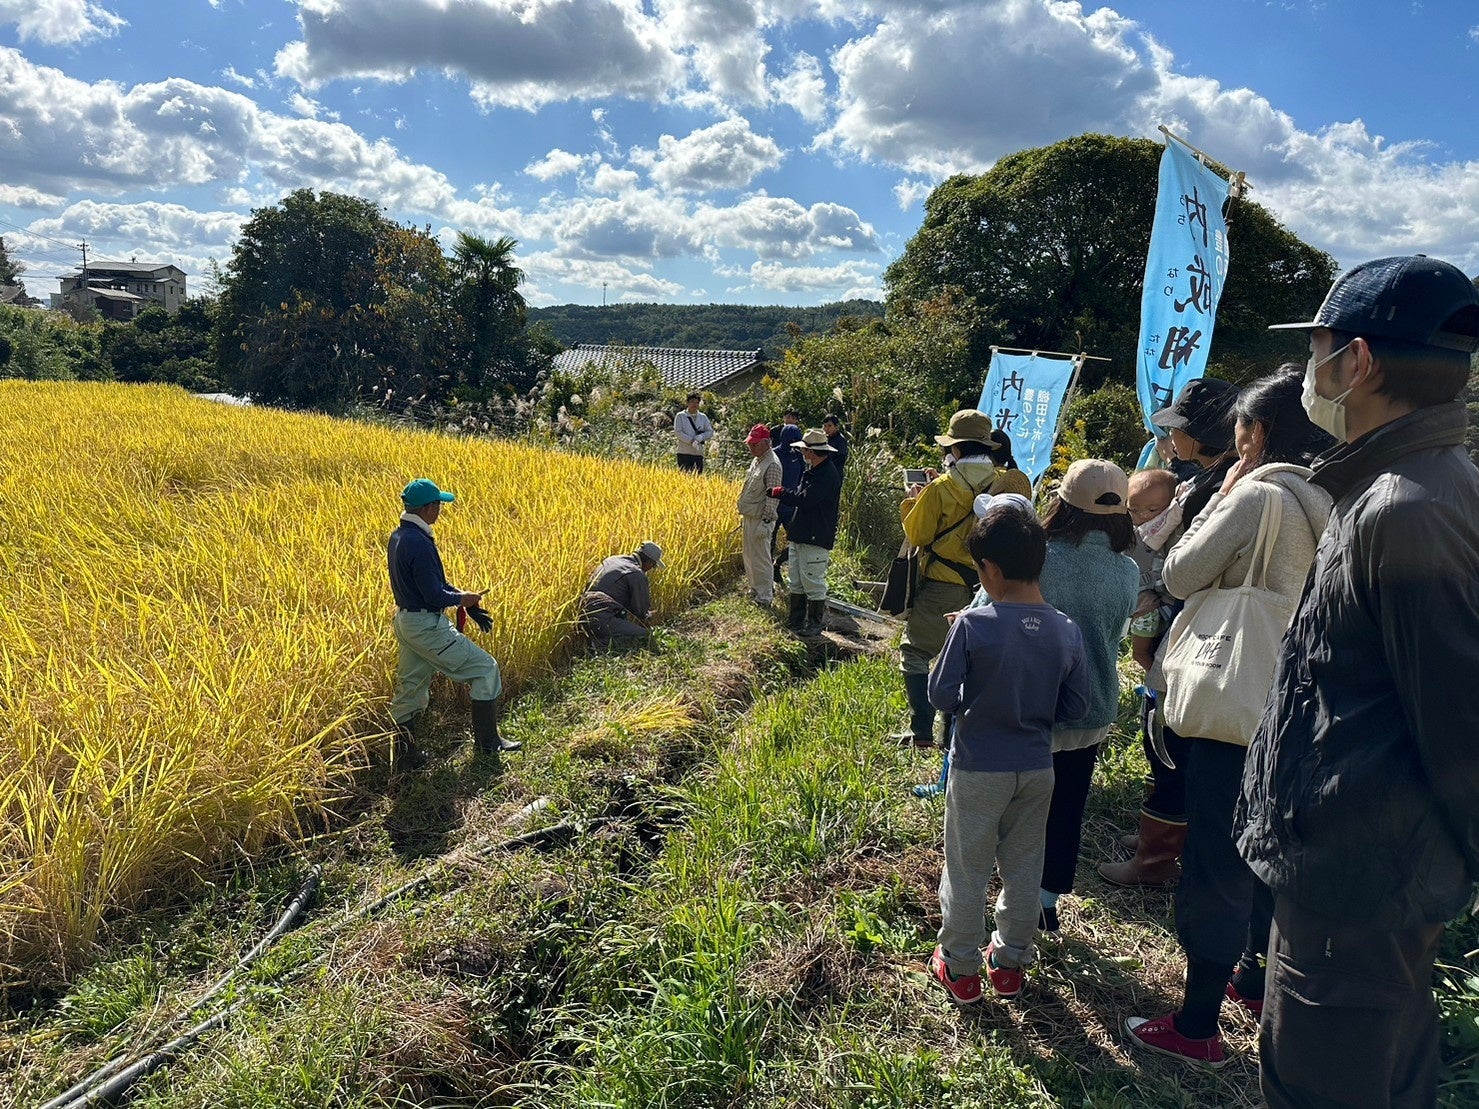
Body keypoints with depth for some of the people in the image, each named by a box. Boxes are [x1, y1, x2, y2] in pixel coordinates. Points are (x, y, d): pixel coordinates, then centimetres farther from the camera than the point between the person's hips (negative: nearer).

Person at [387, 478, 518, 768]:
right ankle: (487, 742, 12)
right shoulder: (419, 543, -24)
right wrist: (461, 599, -5)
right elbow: (434, 597, -23)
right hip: (427, 626, -10)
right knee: (485, 669, 3)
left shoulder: (397, 537, 7)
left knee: (410, 689, 16)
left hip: (405, 621, 10)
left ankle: (405, 755, 24)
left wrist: (456, 591, 7)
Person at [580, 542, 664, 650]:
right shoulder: (638, 575, -7)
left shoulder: (612, 559, 20)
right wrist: (647, 616, 23)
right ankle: (603, 641, -17)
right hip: (601, 619, -9)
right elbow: (641, 608, -2)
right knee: (643, 634, -8)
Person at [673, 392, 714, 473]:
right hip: (684, 453, -4)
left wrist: (700, 437, -12)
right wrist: (691, 441, -17)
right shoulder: (680, 416, 3)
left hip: (698, 453, 4)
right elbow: (678, 432, -7)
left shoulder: (703, 417, 15)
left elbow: (710, 432, 9)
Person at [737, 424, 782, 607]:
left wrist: (765, 522, -24)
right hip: (749, 517, 10)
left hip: (760, 519, -10)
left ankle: (765, 597, 6)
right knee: (749, 555, 19)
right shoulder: (756, 460, 12)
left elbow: (772, 496, -22)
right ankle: (755, 588, 33)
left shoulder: (772, 465, -19)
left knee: (760, 558, -3)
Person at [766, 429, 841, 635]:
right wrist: (781, 493, 2)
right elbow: (798, 496, 19)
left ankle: (814, 625, 9)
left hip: (816, 540, -10)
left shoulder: (827, 475, -19)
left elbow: (805, 499, -24)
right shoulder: (813, 472, 14)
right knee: (796, 581, 16)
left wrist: (780, 492, -12)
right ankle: (795, 621, 27)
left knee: (813, 582, -1)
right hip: (800, 536, 10)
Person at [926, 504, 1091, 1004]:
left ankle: (960, 969, 26)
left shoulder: (973, 625, -21)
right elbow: (1075, 706, 0)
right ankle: (1011, 963, 35)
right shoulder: (1067, 632, -9)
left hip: (978, 770, -4)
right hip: (1037, 769, 4)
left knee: (967, 871, 13)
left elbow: (941, 695, -16)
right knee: (1022, 870, 19)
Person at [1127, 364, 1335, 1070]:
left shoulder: (1256, 495, -16)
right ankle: (1257, 978, 40)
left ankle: (1197, 1027, 10)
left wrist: (1223, 492, -4)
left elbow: (1178, 577, -10)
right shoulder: (1334, 503, 6)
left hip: (1237, 706, -8)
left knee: (1214, 864, 0)